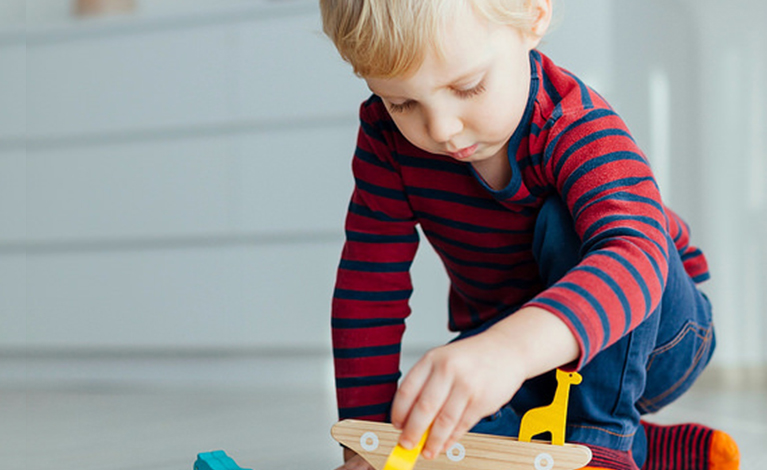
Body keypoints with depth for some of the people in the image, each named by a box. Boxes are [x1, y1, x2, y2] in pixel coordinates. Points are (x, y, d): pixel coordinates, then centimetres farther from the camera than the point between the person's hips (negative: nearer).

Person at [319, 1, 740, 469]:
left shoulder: (576, 127, -30)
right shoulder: (387, 135, -16)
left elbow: (634, 257, -49)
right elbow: (369, 288, -12)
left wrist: (509, 350, -69)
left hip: (646, 336, -4)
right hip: (500, 341, 4)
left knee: (567, 222, -33)